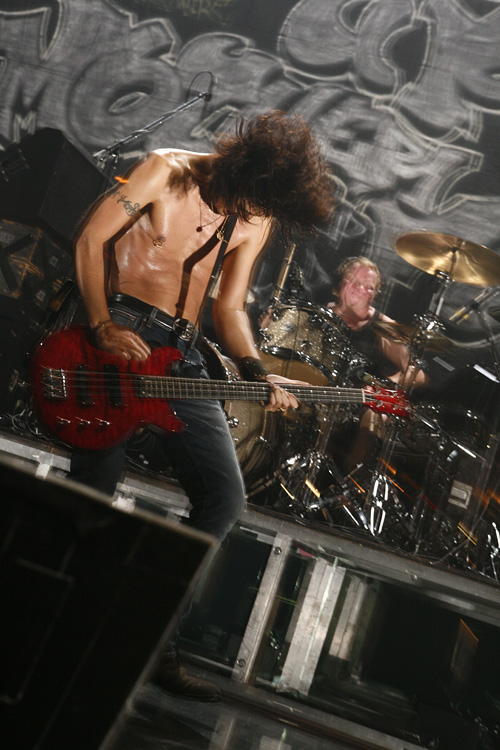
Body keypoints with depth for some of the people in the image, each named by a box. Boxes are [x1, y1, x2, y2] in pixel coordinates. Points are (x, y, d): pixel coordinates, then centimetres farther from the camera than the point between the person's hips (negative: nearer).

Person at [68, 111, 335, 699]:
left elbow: (229, 308, 11)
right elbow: (91, 238, -5)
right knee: (98, 477, -16)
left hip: (182, 352, 5)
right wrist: (102, 326, -16)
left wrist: (254, 374, -7)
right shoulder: (169, 171, -4)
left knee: (225, 497, -2)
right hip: (119, 328, -4)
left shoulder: (256, 219, 9)